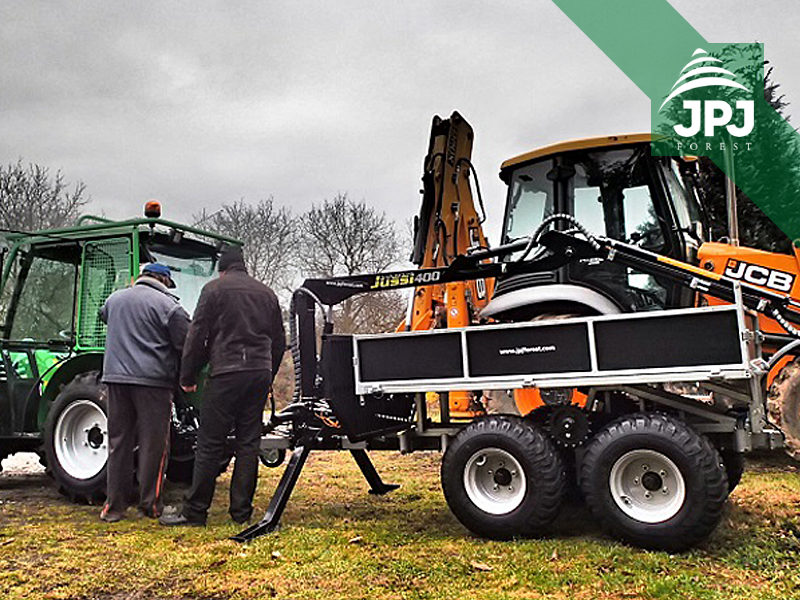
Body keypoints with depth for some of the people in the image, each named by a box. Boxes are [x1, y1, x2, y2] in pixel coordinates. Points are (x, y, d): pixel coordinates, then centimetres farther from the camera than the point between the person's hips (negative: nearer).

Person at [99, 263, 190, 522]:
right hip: (152, 381, -5)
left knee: (118, 442, 10)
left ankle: (114, 505, 13)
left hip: (115, 377, 5)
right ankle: (151, 505, 7)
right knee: (153, 443, 3)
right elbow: (186, 345, -6)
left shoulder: (114, 299, 14)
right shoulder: (168, 305, -4)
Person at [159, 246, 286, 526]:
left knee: (210, 444, -1)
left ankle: (194, 510, 4)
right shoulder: (266, 293, 17)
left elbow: (197, 336, -3)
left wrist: (187, 377, 5)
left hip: (226, 374, -5)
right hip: (260, 374, 5)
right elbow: (279, 342, 19)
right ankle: (242, 511, 11)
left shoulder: (214, 288, 3)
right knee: (248, 444, 8)